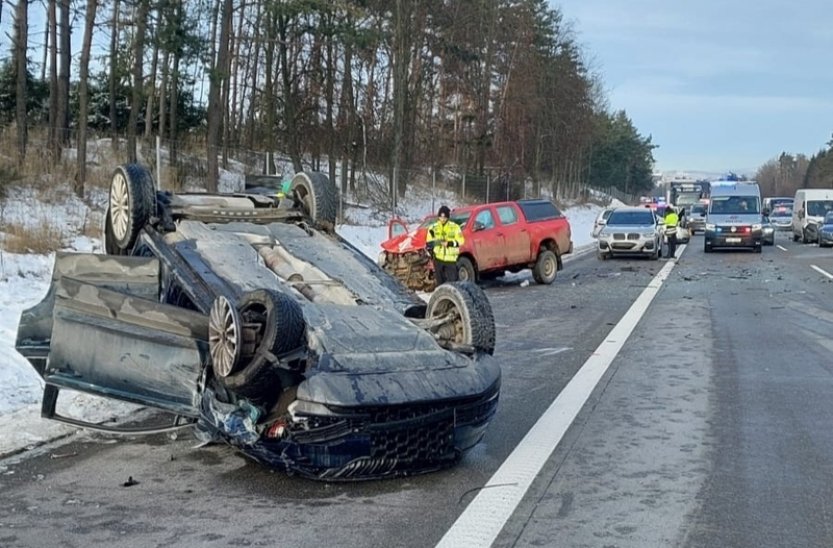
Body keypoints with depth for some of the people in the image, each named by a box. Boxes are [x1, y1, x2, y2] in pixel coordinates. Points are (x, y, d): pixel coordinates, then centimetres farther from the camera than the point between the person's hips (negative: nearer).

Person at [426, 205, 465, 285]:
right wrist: (431, 251, -2)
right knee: (440, 281, 7)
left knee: (452, 281, -6)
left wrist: (449, 243, -16)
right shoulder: (433, 227, 6)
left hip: (451, 259, -3)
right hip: (438, 259, 3)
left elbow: (460, 241, -3)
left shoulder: (454, 227, -1)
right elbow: (428, 242, 14)